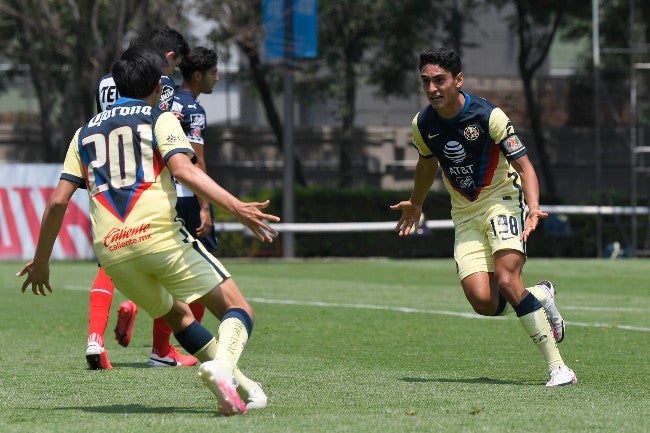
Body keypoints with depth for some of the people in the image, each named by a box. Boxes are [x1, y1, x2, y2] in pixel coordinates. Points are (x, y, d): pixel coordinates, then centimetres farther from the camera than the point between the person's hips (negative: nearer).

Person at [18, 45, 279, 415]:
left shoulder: (85, 133, 22)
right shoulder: (160, 119, 8)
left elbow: (58, 201, 15)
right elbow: (183, 169, -12)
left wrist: (41, 262, 23)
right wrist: (236, 207, -21)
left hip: (111, 252, 5)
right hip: (160, 235, -5)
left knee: (177, 314, 28)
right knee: (238, 311, -3)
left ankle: (240, 385, 19)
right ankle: (222, 366, -34)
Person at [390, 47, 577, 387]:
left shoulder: (489, 116, -17)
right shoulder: (422, 124, -1)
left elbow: (524, 166, -15)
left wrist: (533, 207, -32)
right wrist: (416, 205, 35)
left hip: (502, 200, -4)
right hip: (465, 215, 4)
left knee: (506, 280, -27)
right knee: (483, 302, -16)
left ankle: (557, 366, -22)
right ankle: (540, 295, 17)